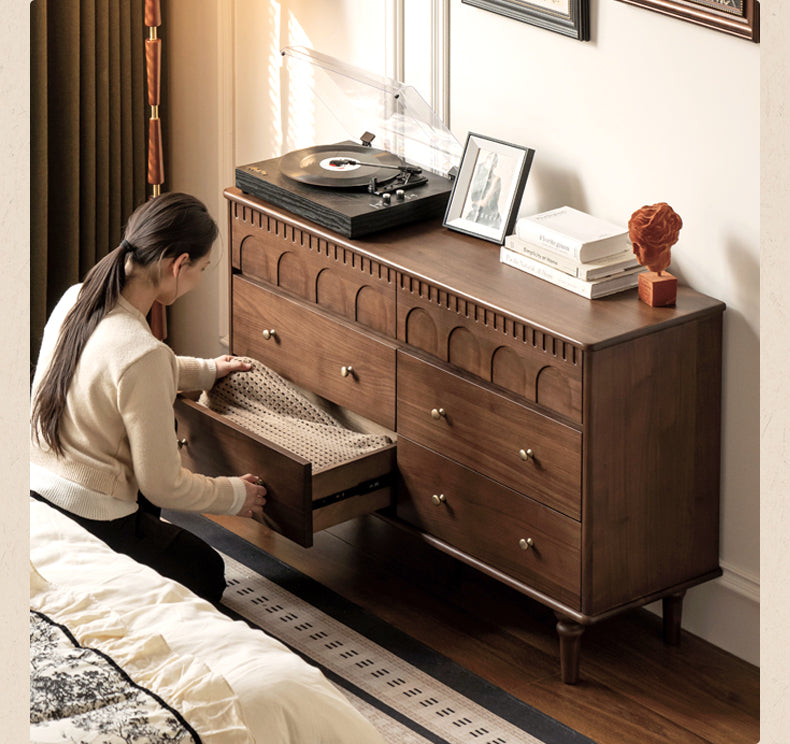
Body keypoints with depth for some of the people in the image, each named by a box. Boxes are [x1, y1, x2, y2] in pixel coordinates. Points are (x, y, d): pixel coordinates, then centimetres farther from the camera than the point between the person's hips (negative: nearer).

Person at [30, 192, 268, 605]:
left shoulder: (76, 299, -3)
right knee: (208, 575, 19)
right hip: (89, 520, -8)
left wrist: (204, 371, 30)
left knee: (165, 424, 30)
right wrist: (236, 495, 0)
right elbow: (163, 487, -18)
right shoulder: (143, 353, -28)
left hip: (38, 489, 8)